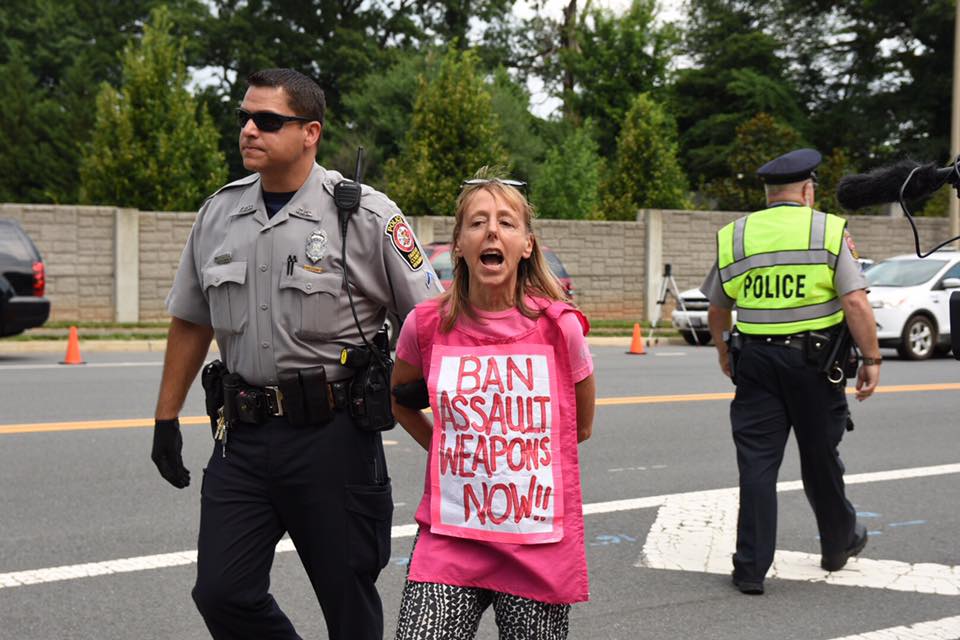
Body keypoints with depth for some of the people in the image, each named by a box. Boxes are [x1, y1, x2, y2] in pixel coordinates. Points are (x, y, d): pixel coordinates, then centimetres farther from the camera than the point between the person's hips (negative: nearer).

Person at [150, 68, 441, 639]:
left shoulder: (367, 216, -7)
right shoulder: (219, 213, 9)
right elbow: (191, 321, 18)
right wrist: (167, 417, 17)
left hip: (332, 435, -4)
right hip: (243, 433, 5)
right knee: (222, 593, 0)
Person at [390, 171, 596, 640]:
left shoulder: (558, 326, -5)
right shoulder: (427, 325, -2)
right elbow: (399, 397, 19)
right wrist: (442, 450, 10)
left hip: (541, 545, 0)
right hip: (448, 542, 1)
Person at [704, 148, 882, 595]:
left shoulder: (733, 236, 6)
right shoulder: (829, 231, -3)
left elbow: (716, 311, 15)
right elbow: (856, 304, -12)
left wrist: (723, 353, 31)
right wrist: (872, 360, -6)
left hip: (755, 361, 2)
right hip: (815, 359, -1)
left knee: (756, 462, 3)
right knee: (820, 458, 14)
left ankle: (751, 568, 0)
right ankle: (838, 544, 34)